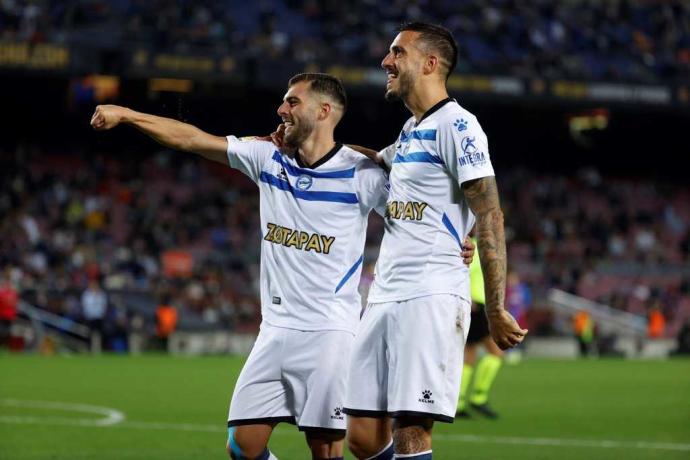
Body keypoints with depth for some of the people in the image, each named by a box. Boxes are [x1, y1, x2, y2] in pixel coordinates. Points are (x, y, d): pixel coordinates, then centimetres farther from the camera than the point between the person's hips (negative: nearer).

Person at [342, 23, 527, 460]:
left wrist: (495, 309, -16)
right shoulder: (411, 131, 21)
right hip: (384, 299, 9)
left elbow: (490, 217, -12)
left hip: (431, 298, -9)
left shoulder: (456, 125, -7)